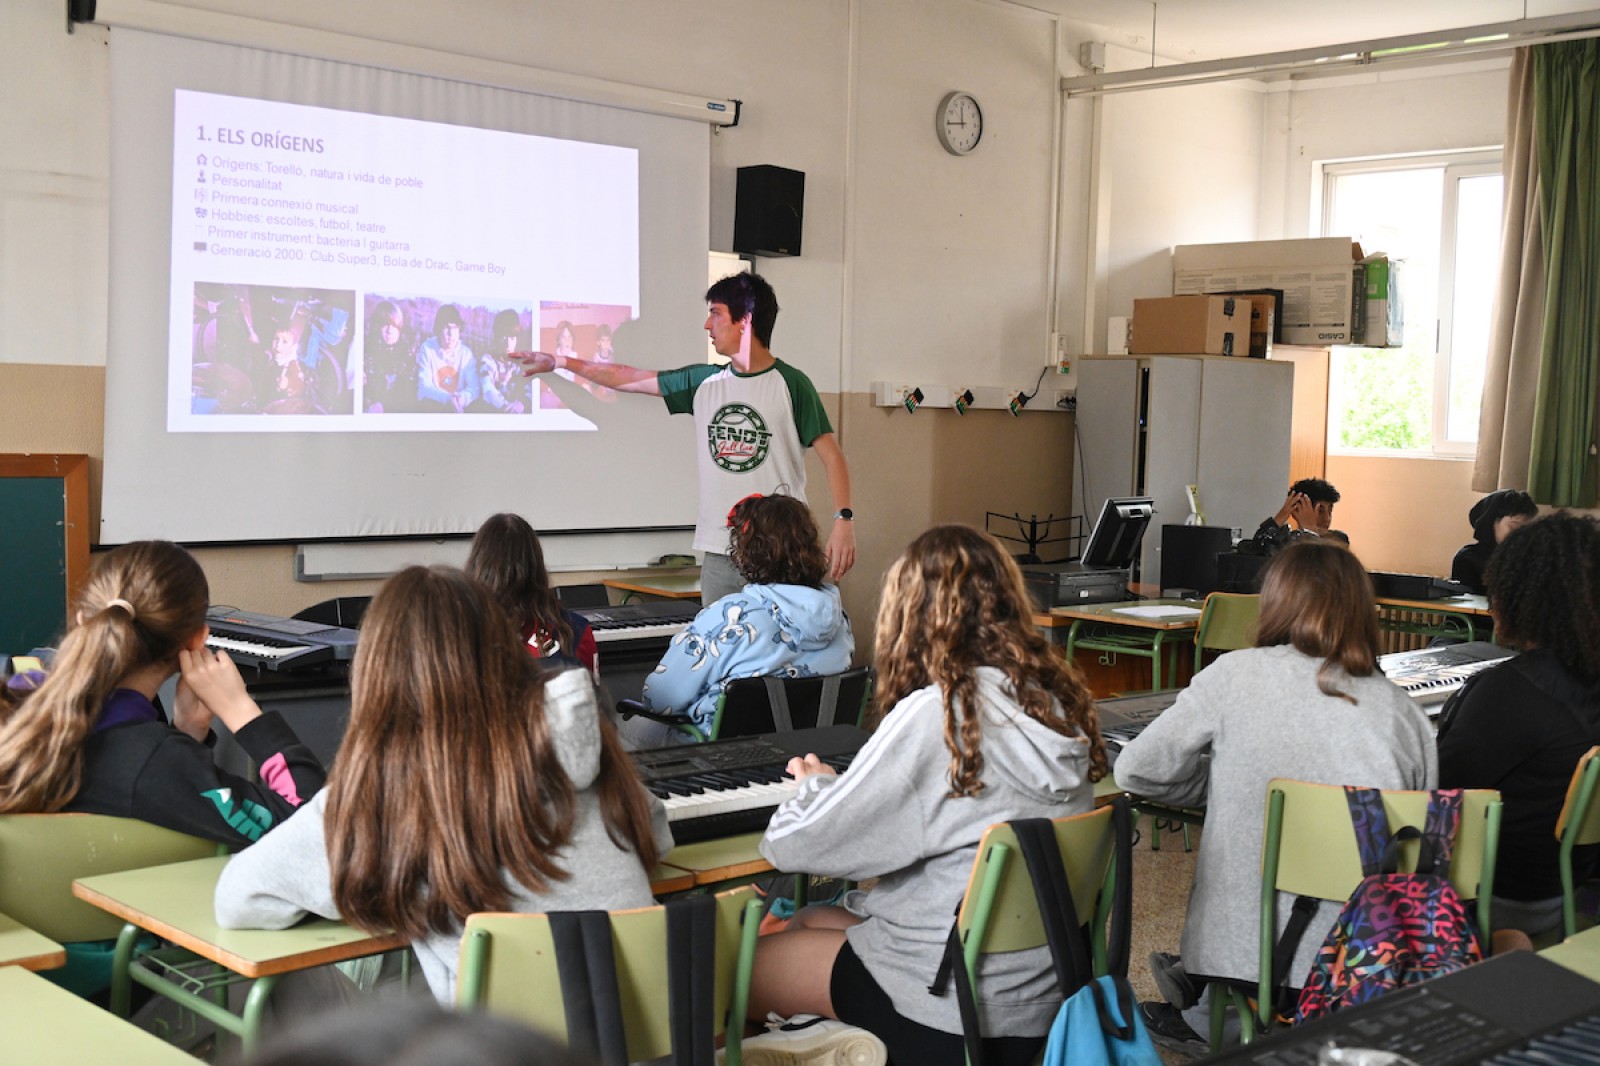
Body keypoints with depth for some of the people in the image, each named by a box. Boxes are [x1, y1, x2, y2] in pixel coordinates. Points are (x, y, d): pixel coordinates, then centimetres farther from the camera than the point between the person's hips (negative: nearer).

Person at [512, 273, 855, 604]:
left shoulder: (790, 384, -3)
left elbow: (830, 453, -4)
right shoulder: (705, 381, 11)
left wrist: (843, 520, -15)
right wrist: (558, 361, 24)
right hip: (718, 553, 5)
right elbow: (630, 378, 19)